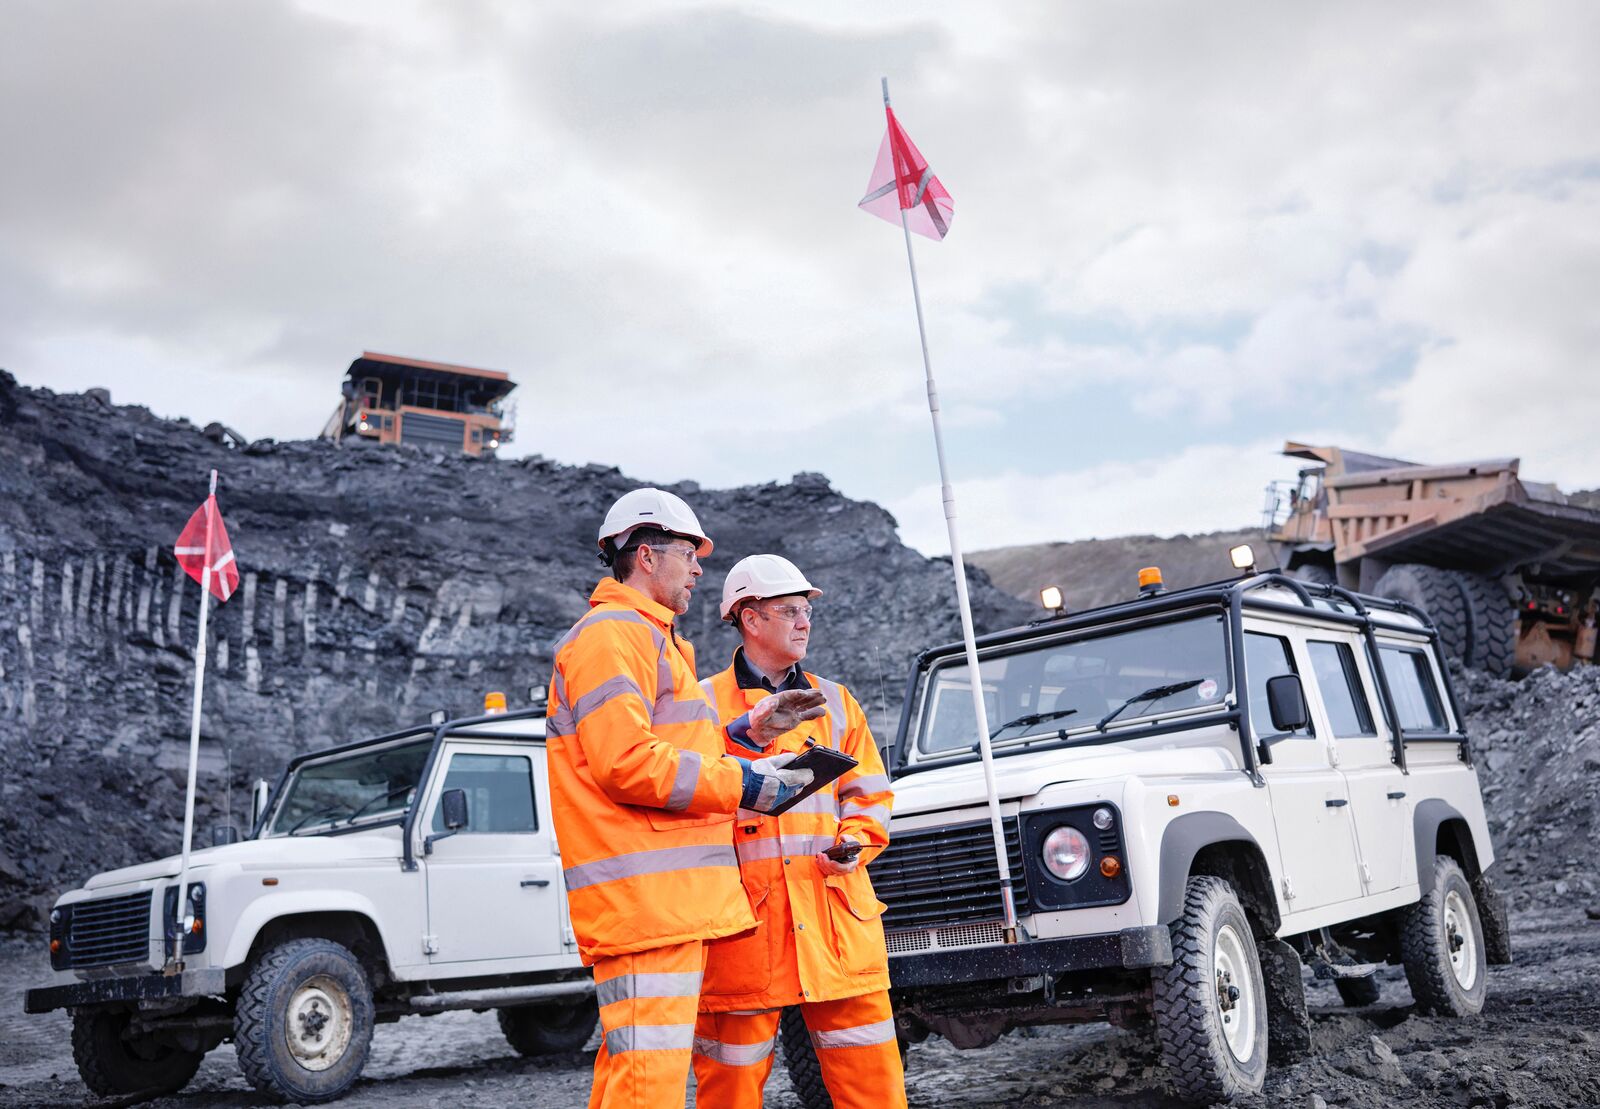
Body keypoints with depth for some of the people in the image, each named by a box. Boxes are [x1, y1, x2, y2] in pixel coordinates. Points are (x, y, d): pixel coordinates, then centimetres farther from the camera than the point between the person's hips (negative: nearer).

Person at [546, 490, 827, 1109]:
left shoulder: (648, 639, 28)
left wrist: (748, 731, 15)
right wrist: (743, 784, -15)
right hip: (644, 894, -11)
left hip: (663, 895, 11)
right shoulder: (612, 634, -8)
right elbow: (627, 763, -19)